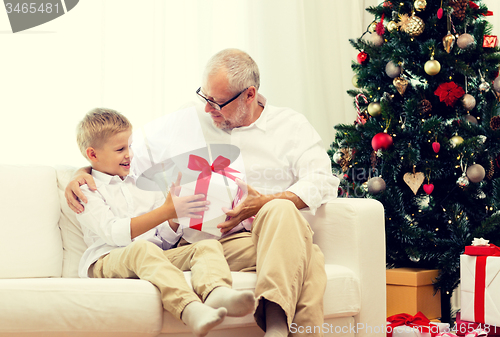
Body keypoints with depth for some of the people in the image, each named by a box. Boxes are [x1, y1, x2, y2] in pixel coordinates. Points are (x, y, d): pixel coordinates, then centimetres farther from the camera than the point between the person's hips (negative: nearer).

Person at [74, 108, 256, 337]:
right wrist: (167, 211, -18)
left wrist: (178, 208, 1)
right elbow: (115, 234, -12)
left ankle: (216, 292, -53)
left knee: (209, 245, -17)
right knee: (143, 249, -38)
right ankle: (190, 309, -63)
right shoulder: (87, 191, 7)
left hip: (156, 256, 6)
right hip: (107, 261, -6)